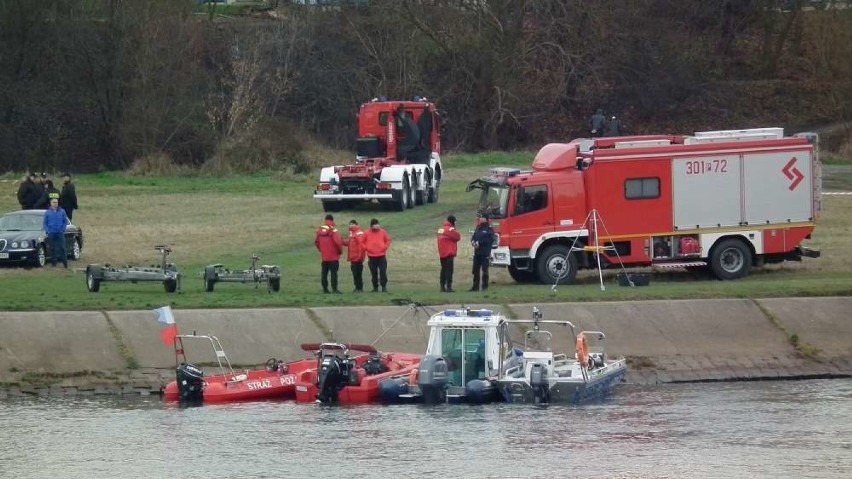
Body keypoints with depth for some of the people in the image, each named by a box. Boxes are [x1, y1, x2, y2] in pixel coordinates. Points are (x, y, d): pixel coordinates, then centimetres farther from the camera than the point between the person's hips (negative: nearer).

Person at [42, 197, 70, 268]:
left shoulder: (62, 211, 4)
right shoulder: (47, 212, 4)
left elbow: (65, 221, 10)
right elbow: (44, 223, 7)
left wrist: (63, 229, -1)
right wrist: (47, 231, -5)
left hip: (60, 233, -1)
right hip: (51, 233, 1)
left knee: (62, 248, -6)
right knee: (52, 249, 2)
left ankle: (65, 262, -3)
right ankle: (53, 262, 9)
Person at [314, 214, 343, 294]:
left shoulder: (320, 230, 4)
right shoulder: (333, 230, -14)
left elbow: (316, 241, 12)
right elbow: (338, 241, -20)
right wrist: (340, 250, -4)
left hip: (324, 256, 5)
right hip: (333, 256, -5)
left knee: (324, 273, 12)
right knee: (334, 272, -4)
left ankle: (325, 289, 14)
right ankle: (334, 289, -9)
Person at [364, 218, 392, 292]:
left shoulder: (382, 232, 3)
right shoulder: (367, 233, 1)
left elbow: (388, 240, 12)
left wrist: (385, 247, 0)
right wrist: (366, 248, -5)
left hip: (381, 256, 0)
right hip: (371, 257, 0)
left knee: (383, 272, -6)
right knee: (374, 273, 5)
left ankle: (384, 287, -1)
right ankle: (375, 287, 14)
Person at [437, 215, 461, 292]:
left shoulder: (441, 229, 14)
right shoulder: (450, 229, -13)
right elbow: (457, 236, -9)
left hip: (441, 253, 8)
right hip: (449, 253, -8)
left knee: (443, 269, 14)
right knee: (449, 270, -9)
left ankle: (442, 287, 17)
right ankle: (449, 287, -15)